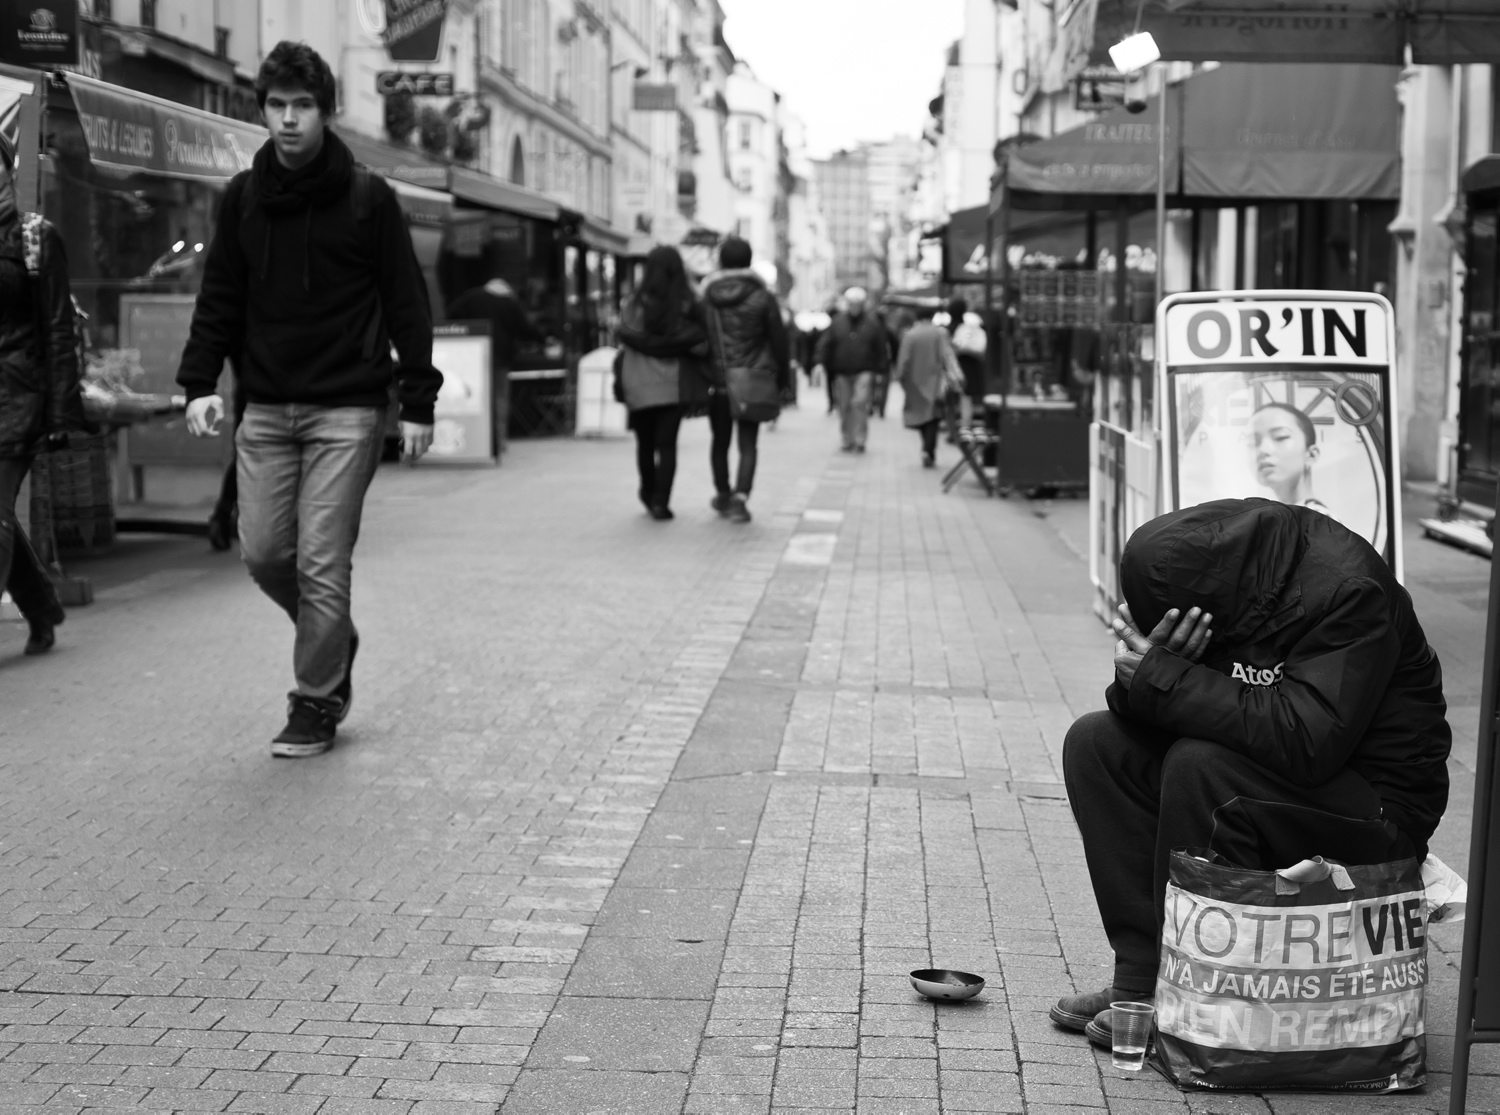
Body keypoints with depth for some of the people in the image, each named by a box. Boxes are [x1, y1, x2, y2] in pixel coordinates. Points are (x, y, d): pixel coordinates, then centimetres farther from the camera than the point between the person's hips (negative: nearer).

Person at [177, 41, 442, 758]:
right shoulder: (242, 197, 7)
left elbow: (406, 304, -2)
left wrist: (417, 403, -6)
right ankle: (332, 644, 29)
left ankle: (317, 705, 7)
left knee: (322, 563, -6)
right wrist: (200, 382, -3)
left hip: (346, 409, -4)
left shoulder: (367, 197, -3)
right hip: (265, 408, 4)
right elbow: (219, 297, 10)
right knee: (263, 552, 3)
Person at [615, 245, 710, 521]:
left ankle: (649, 493, 31)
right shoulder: (688, 305, -4)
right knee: (667, 443, 3)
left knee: (645, 441, 17)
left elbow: (626, 336, -12)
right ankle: (660, 501, -7)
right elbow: (703, 341, -6)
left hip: (639, 383, 1)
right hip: (674, 382, 0)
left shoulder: (636, 304, -5)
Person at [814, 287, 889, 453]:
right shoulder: (837, 323, 7)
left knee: (860, 403, -15)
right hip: (841, 373, 2)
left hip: (864, 372, -2)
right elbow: (825, 345, 6)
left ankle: (859, 441, -11)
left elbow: (881, 348, 5)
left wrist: (880, 369, 1)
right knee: (844, 407, 5)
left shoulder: (872, 324, 4)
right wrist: (821, 363, -5)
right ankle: (848, 441, 16)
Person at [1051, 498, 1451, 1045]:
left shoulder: (1349, 593, -24)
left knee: (1198, 766, -31)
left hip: (1378, 810, -8)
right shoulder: (1204, 579, -4)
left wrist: (1164, 679, -31)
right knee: (1096, 743, -6)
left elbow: (1306, 741, -35)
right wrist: (1147, 664, -25)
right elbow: (1135, 714, 0)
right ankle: (1142, 974, -8)